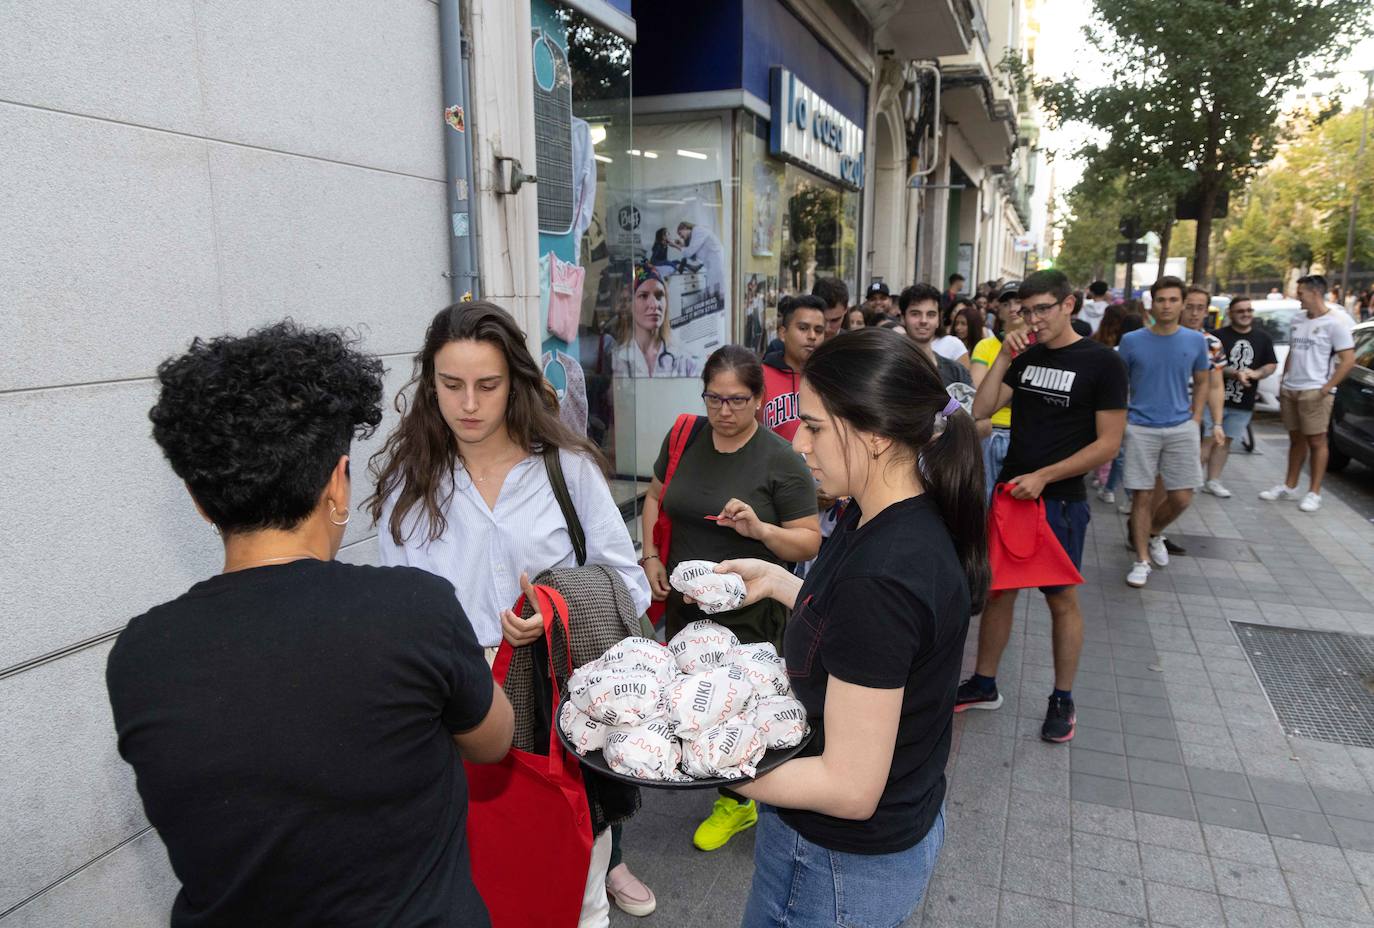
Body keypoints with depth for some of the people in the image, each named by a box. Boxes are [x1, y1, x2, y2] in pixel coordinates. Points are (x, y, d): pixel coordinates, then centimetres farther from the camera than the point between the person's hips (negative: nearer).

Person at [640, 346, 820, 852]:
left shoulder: (781, 461, -13)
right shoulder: (685, 439, 0)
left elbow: (809, 543, -11)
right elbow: (655, 497, 15)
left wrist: (760, 528, -29)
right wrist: (651, 556, 3)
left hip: (749, 614, -5)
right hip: (685, 602, 5)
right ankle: (735, 799, 40)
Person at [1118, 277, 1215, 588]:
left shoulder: (1195, 341, 3)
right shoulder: (1132, 341, -2)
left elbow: (1201, 383, 13)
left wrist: (1195, 421, 4)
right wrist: (1121, 419, -1)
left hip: (1181, 428, 2)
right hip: (1141, 428, -2)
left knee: (1181, 498, 3)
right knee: (1142, 496, 1)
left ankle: (1154, 533, 33)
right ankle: (1142, 560, 12)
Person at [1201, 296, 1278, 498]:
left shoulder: (1263, 338, 10)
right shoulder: (1218, 336, -5)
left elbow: (1272, 365, 12)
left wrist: (1256, 373, -9)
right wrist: (1234, 373, -25)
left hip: (1244, 403, 4)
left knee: (1225, 441, 10)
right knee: (1208, 438, -5)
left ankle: (1213, 481, 18)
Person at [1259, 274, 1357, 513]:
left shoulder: (1334, 324, -8)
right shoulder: (1296, 322, 12)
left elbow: (1348, 360, -10)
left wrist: (1326, 388, -14)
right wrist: (1282, 383, 12)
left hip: (1314, 392, -7)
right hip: (1290, 390, 7)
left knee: (1317, 442, -1)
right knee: (1296, 439, 14)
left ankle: (1314, 493, 4)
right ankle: (1289, 487, 22)